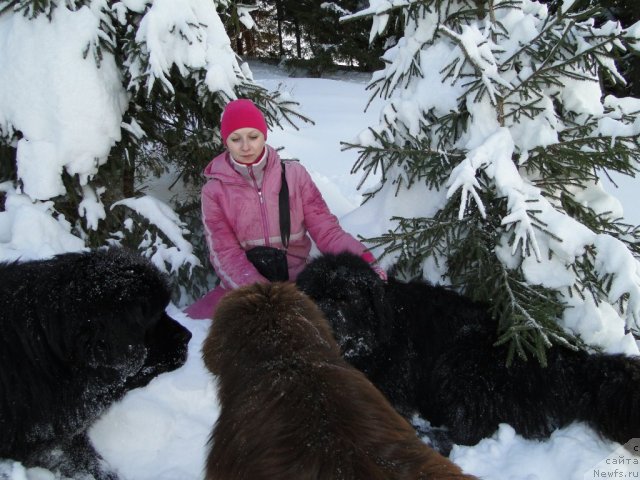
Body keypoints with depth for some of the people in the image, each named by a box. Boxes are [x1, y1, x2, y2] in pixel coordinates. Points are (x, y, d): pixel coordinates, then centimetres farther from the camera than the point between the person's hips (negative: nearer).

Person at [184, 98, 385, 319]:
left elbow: (325, 228, -2)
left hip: (296, 280, 0)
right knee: (194, 317, -22)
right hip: (243, 287, 0)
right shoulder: (214, 191, 0)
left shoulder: (294, 175, 1)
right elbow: (226, 254, -8)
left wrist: (362, 258, -21)